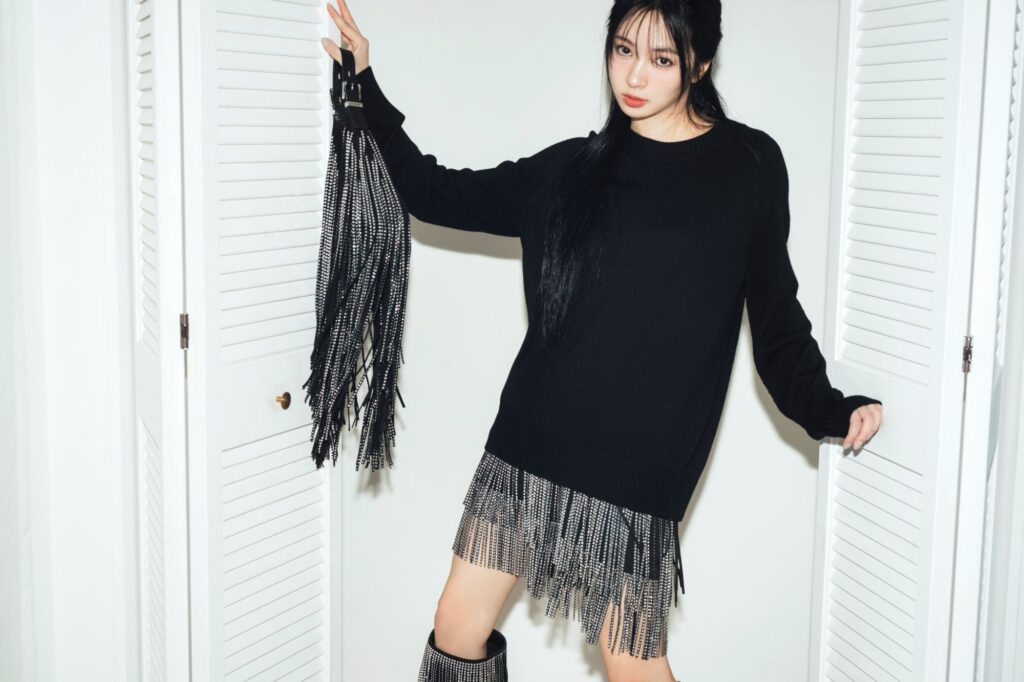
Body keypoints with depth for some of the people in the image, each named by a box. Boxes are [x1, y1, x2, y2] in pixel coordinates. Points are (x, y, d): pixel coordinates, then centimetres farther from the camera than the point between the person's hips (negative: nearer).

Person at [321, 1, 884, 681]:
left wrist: (829, 408, -9)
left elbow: (777, 317, 3)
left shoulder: (749, 166, 0)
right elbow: (435, 193, 14)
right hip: (530, 445, 4)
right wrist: (367, 88, 10)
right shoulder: (572, 168, 9)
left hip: (637, 464, -4)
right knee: (458, 623, 9)